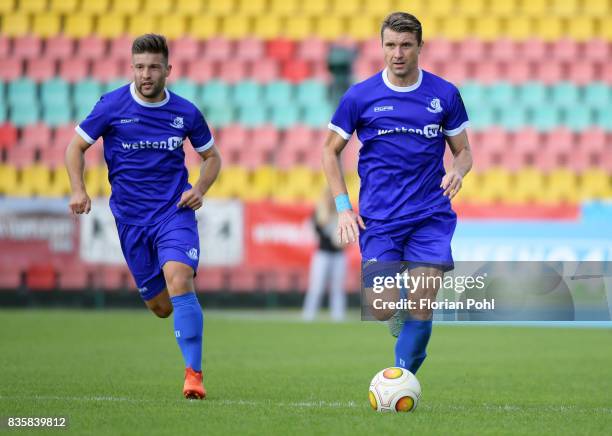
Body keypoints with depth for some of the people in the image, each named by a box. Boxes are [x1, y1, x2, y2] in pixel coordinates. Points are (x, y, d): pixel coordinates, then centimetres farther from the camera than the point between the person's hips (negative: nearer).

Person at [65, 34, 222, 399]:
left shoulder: (185, 113, -1)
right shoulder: (112, 106, -5)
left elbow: (212, 156, 14)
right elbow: (76, 147, 4)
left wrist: (200, 189, -5)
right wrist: (79, 190, -11)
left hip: (175, 212, -1)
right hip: (131, 219, 1)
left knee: (179, 283, -26)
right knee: (161, 307, 6)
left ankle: (194, 373, -25)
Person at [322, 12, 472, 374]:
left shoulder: (445, 94, 3)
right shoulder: (360, 96, 0)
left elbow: (463, 151, 13)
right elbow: (331, 150, 9)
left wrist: (458, 171, -12)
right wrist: (343, 206, -1)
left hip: (431, 215, 1)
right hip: (378, 218, -1)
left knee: (422, 309, -7)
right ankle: (398, 310, 28)